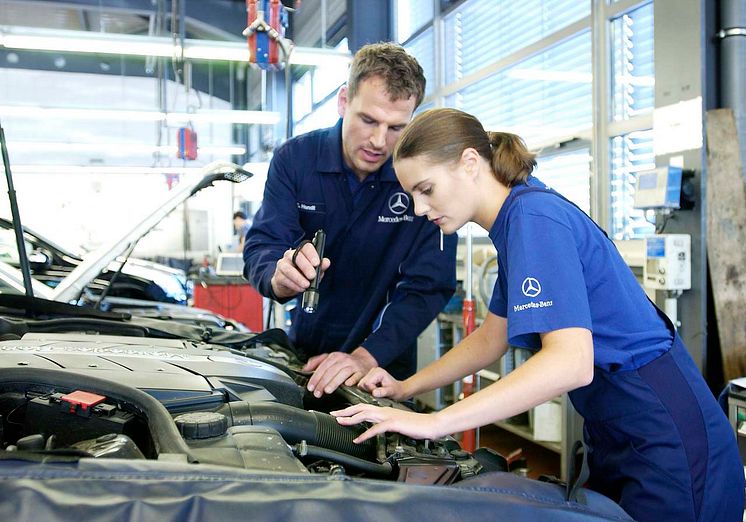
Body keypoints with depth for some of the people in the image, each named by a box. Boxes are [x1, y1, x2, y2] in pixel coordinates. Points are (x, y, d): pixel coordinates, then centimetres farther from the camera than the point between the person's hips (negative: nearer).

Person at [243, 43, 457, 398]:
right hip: (303, 351, 3)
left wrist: (369, 355, -34)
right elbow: (260, 248, -14)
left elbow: (428, 286, -20)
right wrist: (278, 276, -39)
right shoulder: (295, 158, -11)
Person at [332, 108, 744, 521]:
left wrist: (432, 422, -32)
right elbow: (491, 338, 16)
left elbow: (570, 362, -33)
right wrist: (405, 388, 8)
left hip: (669, 444, -10)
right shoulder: (514, 222, 8)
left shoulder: (535, 216, -22)